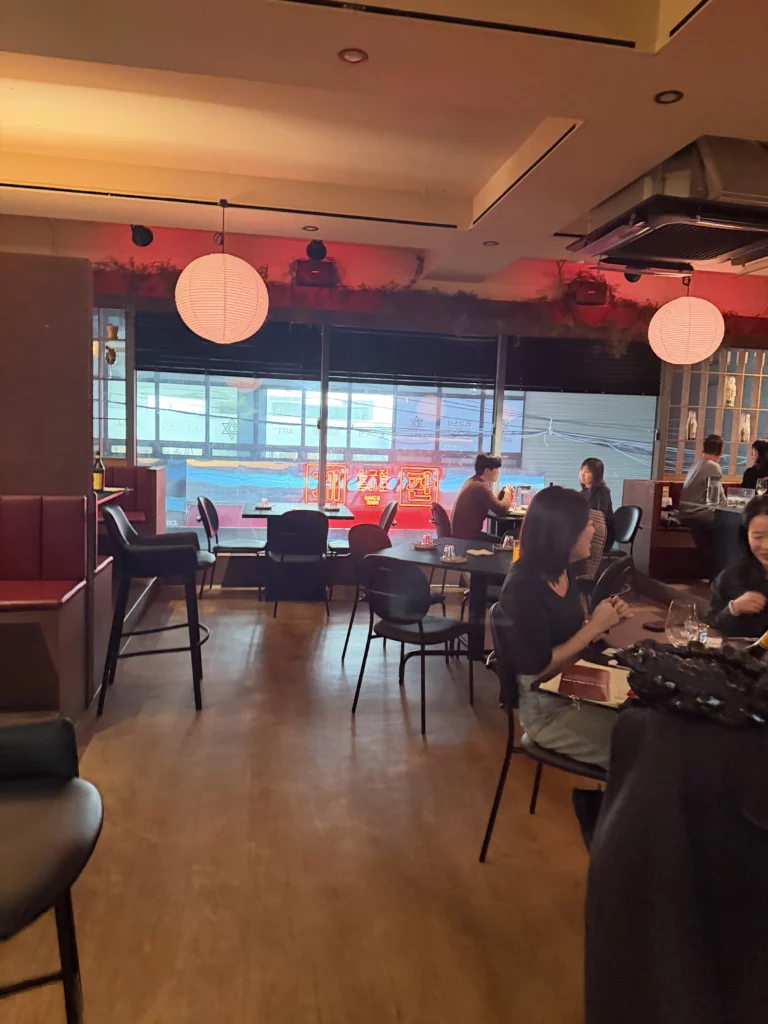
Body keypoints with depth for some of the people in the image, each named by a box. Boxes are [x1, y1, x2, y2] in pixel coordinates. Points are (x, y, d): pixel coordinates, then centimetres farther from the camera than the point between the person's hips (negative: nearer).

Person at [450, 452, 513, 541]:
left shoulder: (471, 481, 11)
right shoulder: (480, 487, -20)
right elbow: (502, 510, -21)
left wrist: (503, 491, 7)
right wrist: (507, 493, -3)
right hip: (467, 536, -10)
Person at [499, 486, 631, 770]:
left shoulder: (561, 572, 3)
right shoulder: (524, 587, -22)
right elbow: (538, 668, -22)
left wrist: (604, 621, -6)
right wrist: (595, 626, -18)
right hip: (547, 707, -8)